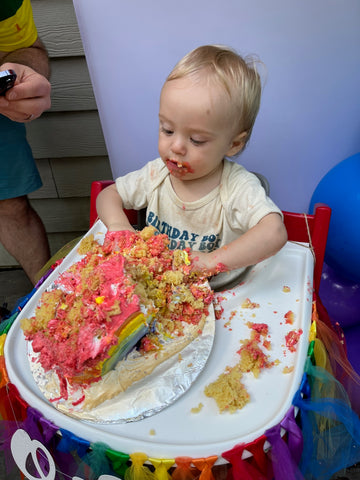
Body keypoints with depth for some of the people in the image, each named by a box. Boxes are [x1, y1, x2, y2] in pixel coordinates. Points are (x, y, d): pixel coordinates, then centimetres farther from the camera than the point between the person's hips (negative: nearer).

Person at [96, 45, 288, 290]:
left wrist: (213, 261, -38)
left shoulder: (239, 188, -19)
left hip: (223, 296, -2)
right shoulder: (156, 174, -5)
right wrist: (118, 224, -15)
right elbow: (109, 194, 7)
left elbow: (275, 233, -33)